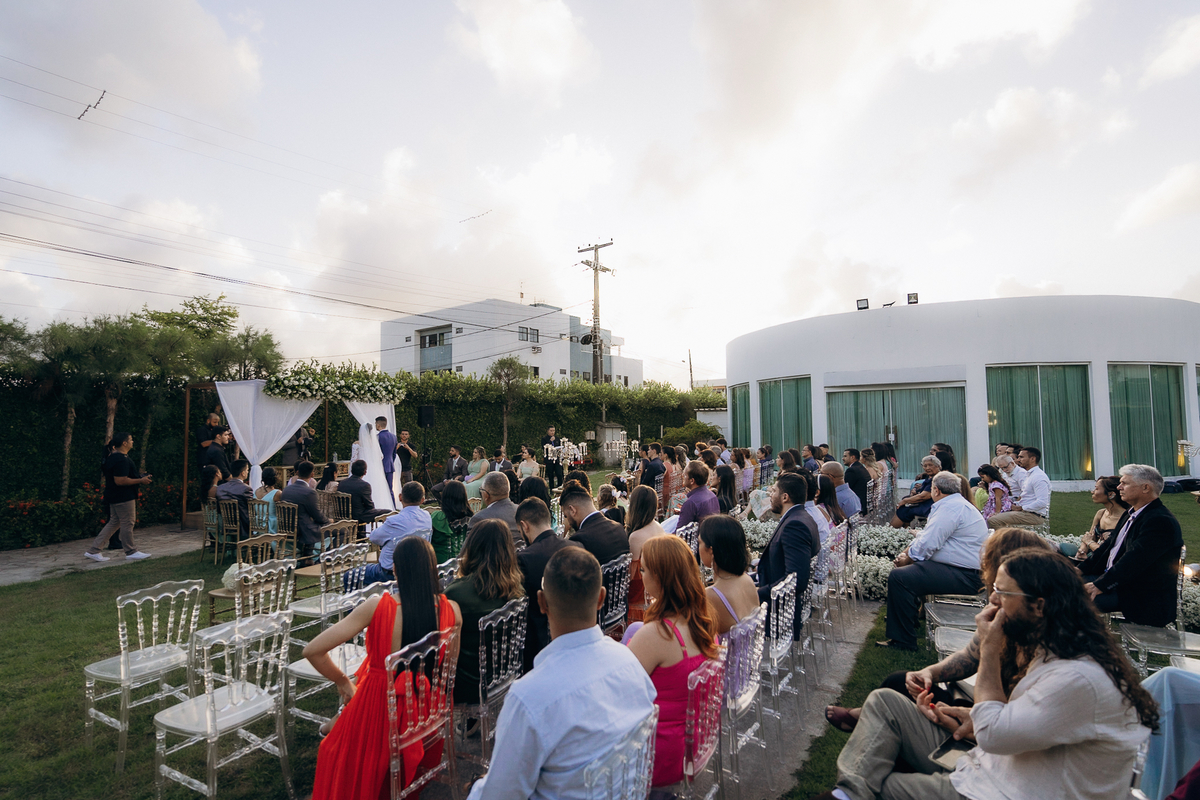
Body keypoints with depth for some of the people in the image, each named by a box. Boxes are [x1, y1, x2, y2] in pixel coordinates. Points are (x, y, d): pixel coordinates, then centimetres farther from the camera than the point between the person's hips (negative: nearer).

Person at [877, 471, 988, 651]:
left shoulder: (950, 508, -18)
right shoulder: (957, 504, 19)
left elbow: (927, 545, -24)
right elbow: (928, 536, 20)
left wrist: (907, 559, -6)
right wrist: (906, 552, 6)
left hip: (965, 576, -12)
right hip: (967, 570, 12)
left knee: (898, 577, -23)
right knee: (908, 566, 26)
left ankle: (903, 641, -15)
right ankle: (911, 614, 37)